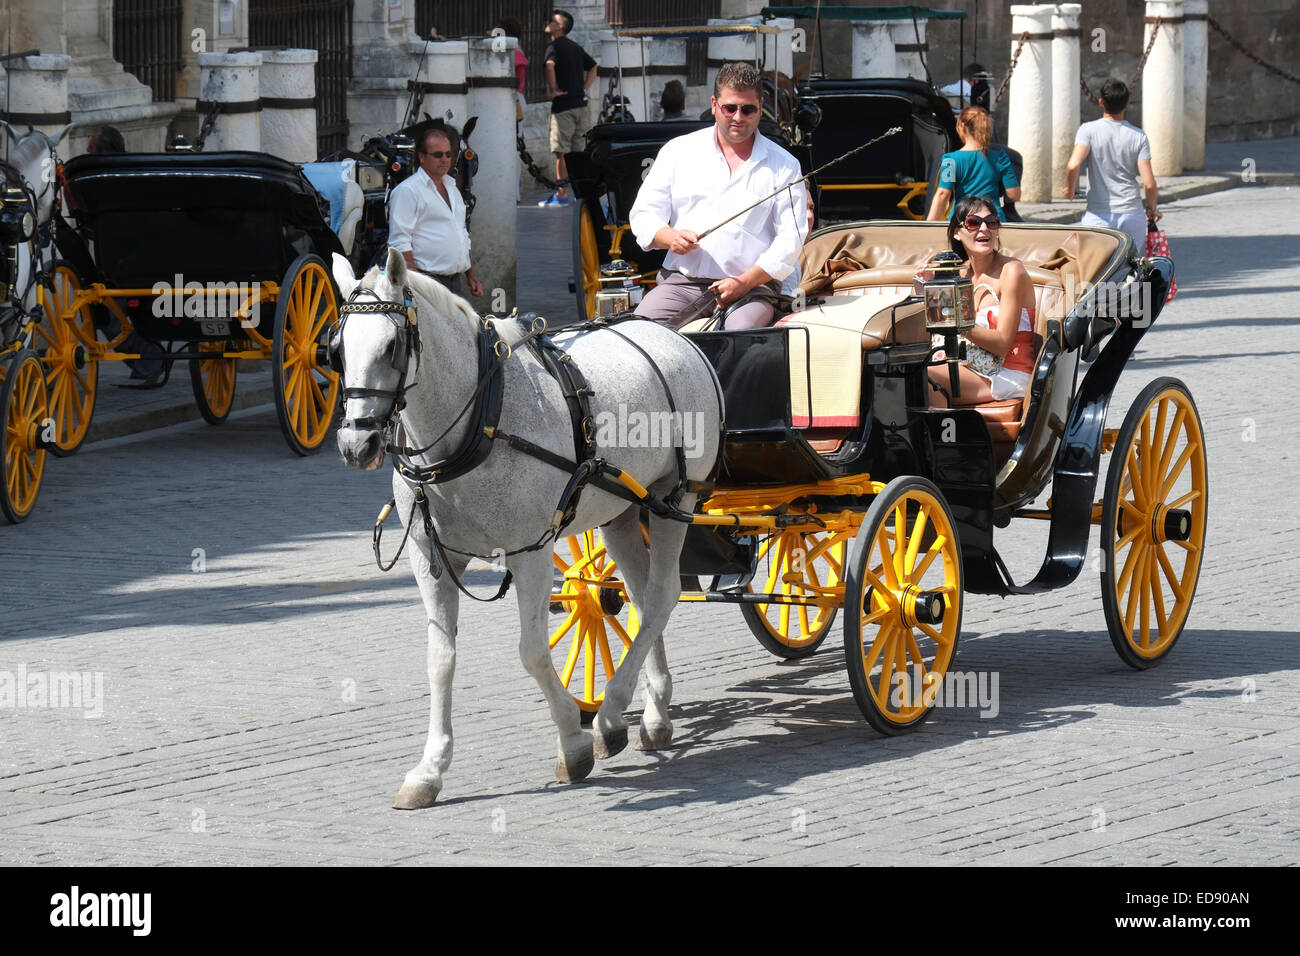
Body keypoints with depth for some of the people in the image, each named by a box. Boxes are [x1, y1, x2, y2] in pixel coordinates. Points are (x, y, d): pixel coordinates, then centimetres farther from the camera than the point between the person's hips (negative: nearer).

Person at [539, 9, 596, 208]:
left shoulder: (554, 47, -8)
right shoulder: (576, 47, 17)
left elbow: (550, 64, -29)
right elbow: (593, 67, 30)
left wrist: (553, 90, -20)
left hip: (564, 105, -8)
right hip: (580, 104, 8)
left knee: (561, 151, -6)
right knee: (577, 151, 12)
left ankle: (561, 195, -8)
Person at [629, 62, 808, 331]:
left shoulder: (783, 165, 10)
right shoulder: (678, 151, 15)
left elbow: (791, 239, 3)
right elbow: (643, 215, 15)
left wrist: (743, 283, -12)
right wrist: (670, 237, -10)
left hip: (753, 285, -2)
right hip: (681, 281, 2)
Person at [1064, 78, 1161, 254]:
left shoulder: (1088, 130, -6)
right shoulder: (1138, 136, -1)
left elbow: (1073, 165, -20)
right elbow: (1149, 183, -6)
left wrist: (1070, 189, 1)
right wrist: (1152, 209, 13)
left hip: (1098, 214, -2)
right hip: (1132, 213, 2)